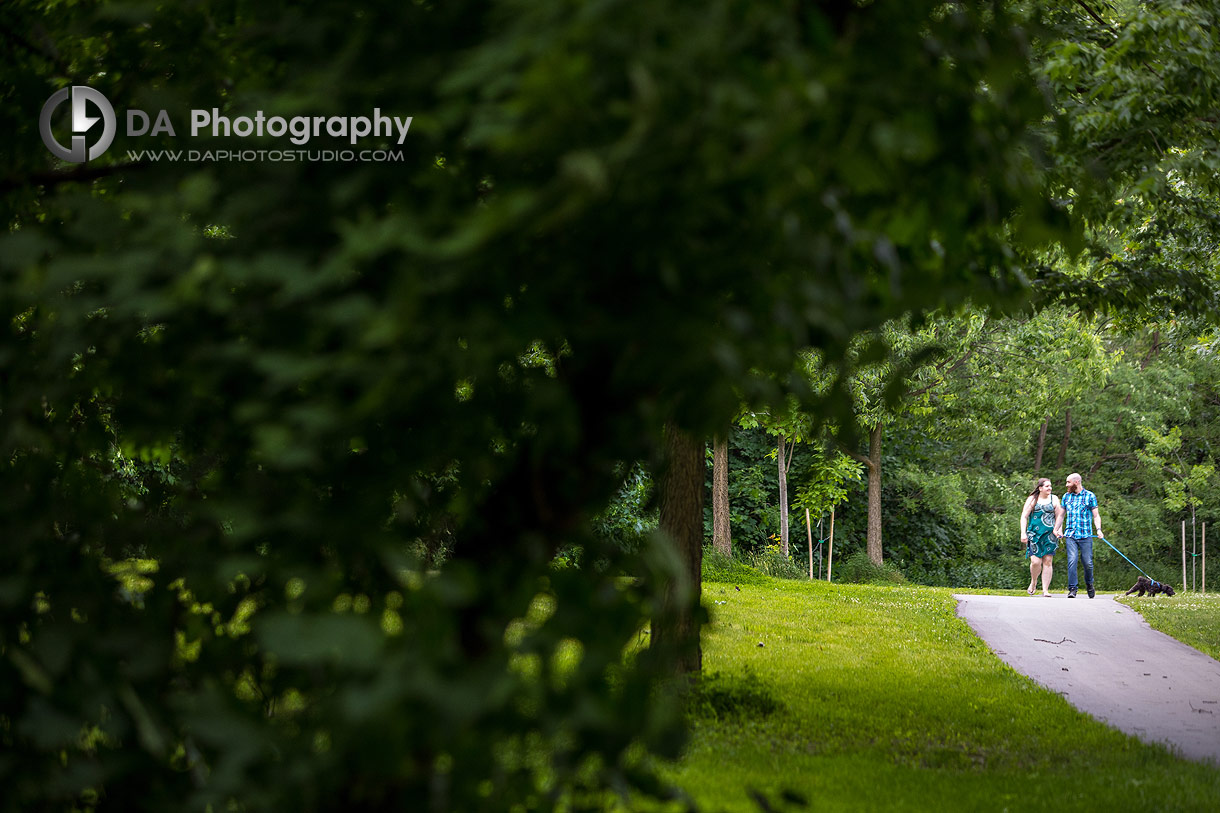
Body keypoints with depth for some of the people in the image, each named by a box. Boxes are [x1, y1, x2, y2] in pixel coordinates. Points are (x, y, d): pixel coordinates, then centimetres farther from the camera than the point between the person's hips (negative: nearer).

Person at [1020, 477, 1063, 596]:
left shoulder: (1054, 499, 12)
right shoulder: (1032, 499, 6)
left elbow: (1059, 516, 15)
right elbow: (1024, 516, 4)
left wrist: (1057, 530, 0)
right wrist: (1023, 533, -5)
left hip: (1049, 535, 2)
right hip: (1034, 534, -2)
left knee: (1048, 561, -4)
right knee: (1035, 561, -12)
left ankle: (1045, 589, 1)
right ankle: (1033, 582, 17)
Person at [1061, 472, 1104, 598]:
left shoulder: (1090, 496, 3)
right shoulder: (1066, 496, 13)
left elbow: (1096, 515, 4)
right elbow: (1062, 515, 22)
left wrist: (1099, 529, -11)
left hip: (1085, 535, -2)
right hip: (1070, 535, 2)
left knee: (1087, 562, 0)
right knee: (1072, 561, -12)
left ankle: (1089, 584, 26)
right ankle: (1072, 589, -10)